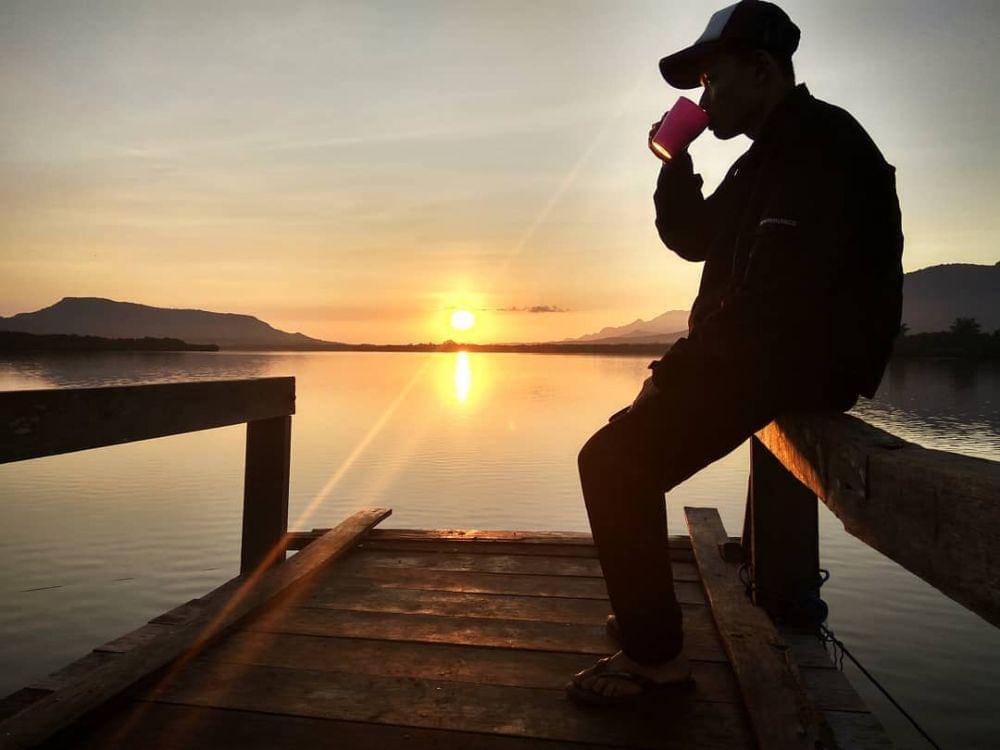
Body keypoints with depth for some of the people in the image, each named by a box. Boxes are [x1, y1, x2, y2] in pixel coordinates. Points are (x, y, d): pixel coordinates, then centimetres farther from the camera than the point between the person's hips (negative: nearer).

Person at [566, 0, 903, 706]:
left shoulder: (822, 143, -12)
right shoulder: (767, 158, 20)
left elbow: (789, 288, -25)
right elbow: (691, 238, 25)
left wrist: (695, 355, -19)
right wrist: (675, 162, 12)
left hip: (802, 362, -11)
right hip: (767, 356, 11)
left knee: (613, 461, -18)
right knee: (626, 447, 17)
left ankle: (655, 652, -6)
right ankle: (648, 615, 24)